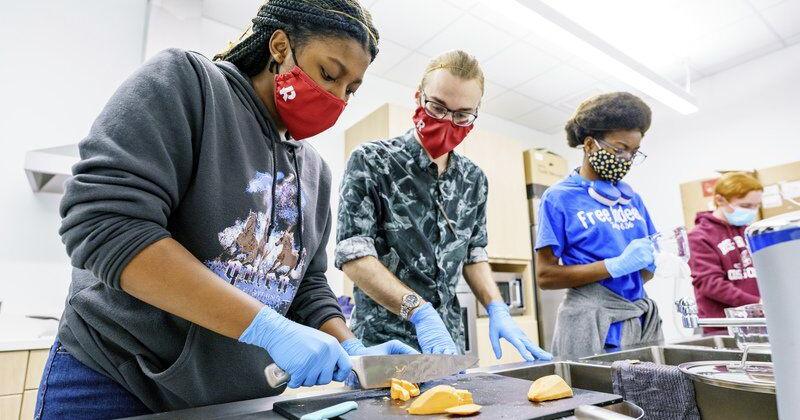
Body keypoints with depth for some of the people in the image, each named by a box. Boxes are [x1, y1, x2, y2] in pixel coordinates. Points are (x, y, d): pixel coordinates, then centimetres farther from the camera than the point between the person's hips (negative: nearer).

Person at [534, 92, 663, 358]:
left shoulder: (632, 199, 11)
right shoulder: (559, 198, -7)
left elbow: (643, 272, 17)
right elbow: (545, 276, -12)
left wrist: (651, 262, -7)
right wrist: (617, 265, -19)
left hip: (643, 319, 6)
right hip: (594, 325, -6)